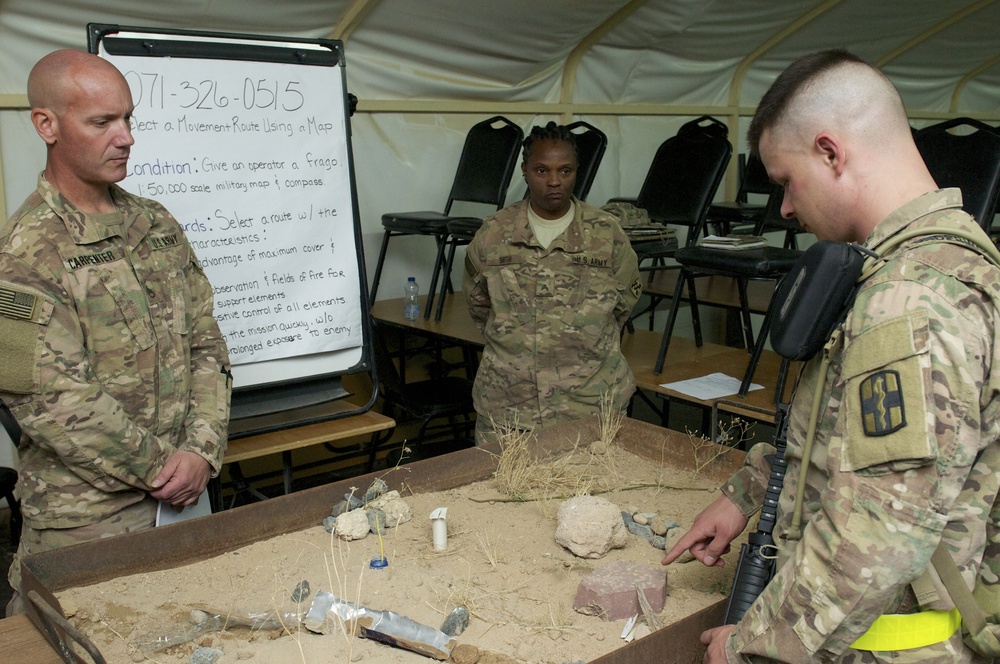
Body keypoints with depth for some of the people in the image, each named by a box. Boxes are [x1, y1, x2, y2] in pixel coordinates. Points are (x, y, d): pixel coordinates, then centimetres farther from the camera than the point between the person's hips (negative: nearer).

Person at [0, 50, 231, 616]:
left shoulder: (157, 224, 6)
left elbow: (206, 343, 4)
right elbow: (59, 404, -18)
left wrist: (201, 450, -8)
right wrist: (162, 466, -12)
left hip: (185, 490, 6)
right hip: (87, 515, -6)